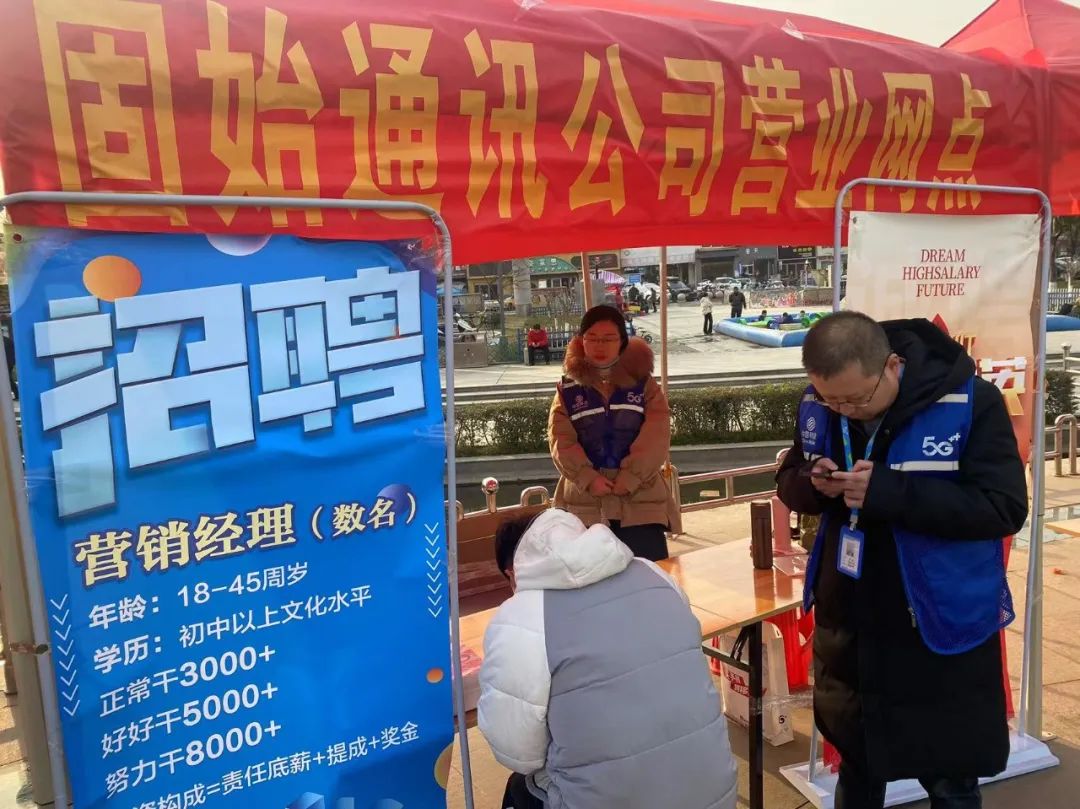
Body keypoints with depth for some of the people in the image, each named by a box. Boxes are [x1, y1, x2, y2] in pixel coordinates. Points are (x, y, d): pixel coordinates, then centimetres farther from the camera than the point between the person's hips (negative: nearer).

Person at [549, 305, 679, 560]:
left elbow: (656, 437, -7)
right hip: (585, 502, 1)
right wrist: (589, 478, -16)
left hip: (639, 499, -1)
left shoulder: (644, 384, 3)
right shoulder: (568, 388, 5)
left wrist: (628, 480, -15)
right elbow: (560, 439, -4)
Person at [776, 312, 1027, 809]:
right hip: (844, 620, 4)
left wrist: (889, 492, -31)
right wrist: (813, 482, -19)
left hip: (939, 628, -4)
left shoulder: (970, 402, -17)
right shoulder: (817, 406, -5)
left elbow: (1005, 508, -21)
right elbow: (789, 484, 6)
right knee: (855, 758, 24)